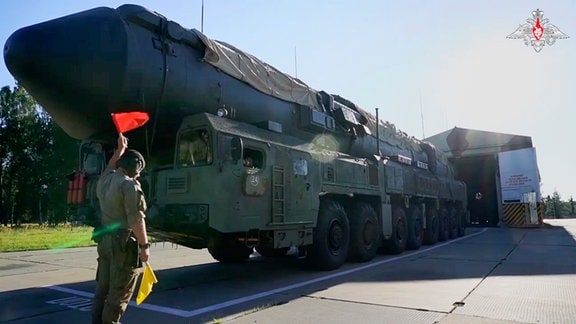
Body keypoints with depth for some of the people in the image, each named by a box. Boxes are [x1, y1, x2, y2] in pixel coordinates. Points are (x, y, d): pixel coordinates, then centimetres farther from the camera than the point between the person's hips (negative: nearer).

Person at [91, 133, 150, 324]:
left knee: (103, 286, 19)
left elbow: (110, 168, 35)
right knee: (119, 291, 1)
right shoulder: (130, 185, -17)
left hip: (105, 239, 9)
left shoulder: (104, 180, 9)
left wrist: (120, 149, 41)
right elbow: (136, 219, -21)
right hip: (124, 243, -9)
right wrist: (144, 245, -17)